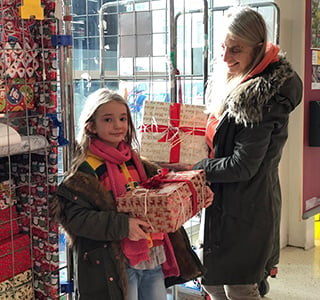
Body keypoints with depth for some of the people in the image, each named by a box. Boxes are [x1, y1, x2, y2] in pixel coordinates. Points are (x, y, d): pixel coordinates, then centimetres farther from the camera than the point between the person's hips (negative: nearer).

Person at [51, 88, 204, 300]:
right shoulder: (85, 170, -10)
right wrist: (122, 225, -25)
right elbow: (75, 216, -18)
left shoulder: (135, 161, 11)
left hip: (153, 257, 6)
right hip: (115, 265, -6)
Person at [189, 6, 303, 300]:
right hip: (225, 202, 9)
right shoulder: (230, 81, 7)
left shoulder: (263, 98, -22)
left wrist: (192, 169, -13)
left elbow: (242, 166, -22)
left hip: (246, 208, -9)